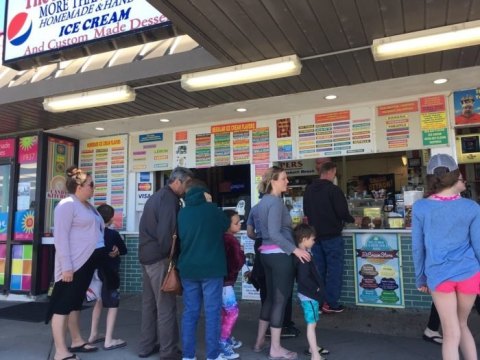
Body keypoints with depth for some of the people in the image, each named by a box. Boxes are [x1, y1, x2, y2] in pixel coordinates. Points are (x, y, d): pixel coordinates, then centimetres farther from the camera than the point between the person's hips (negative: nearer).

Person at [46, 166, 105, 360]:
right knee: (63, 304, -3)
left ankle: (76, 341, 27)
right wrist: (66, 266, -22)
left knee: (75, 302, 17)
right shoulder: (67, 205, -12)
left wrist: (109, 246, 14)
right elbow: (60, 237, -18)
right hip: (74, 263, -9)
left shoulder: (87, 205, 16)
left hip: (88, 261, 9)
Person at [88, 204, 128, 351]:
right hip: (110, 272, -7)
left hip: (96, 271, 7)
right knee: (113, 305, 0)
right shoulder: (113, 234, -14)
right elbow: (124, 250, -4)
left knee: (99, 301, 21)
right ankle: (109, 340, 0)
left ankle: (93, 335, 28)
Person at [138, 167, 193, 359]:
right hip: (159, 257, -10)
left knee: (149, 302, 15)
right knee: (166, 305, -2)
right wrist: (171, 256, -7)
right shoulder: (170, 199, -14)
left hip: (147, 255, 10)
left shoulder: (157, 196, 16)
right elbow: (165, 232, -20)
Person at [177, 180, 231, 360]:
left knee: (190, 312, 10)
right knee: (212, 312, 4)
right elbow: (226, 224, 11)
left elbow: (180, 237, 14)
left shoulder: (182, 213, 3)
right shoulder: (211, 208, -7)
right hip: (211, 268, -4)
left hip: (188, 269, 4)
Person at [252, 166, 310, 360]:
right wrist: (295, 249, -23)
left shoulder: (264, 201, 13)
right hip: (280, 255, -9)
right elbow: (275, 234, -23)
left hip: (266, 253, 9)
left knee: (270, 296, 18)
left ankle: (260, 341, 28)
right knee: (280, 299, 1)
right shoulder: (276, 202, -16)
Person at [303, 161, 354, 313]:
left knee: (319, 269, 13)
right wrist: (352, 219, 3)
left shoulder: (308, 190, 8)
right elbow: (342, 212, -16)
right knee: (334, 269, 3)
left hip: (315, 235, 6)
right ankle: (330, 303, 5)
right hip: (332, 236, -6)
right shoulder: (333, 189, -14)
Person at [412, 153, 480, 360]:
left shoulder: (420, 208, -6)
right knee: (462, 324, 23)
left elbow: (417, 247, -2)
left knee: (452, 334, 8)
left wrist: (420, 278, 9)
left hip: (438, 276, -1)